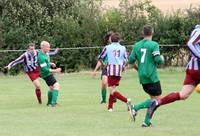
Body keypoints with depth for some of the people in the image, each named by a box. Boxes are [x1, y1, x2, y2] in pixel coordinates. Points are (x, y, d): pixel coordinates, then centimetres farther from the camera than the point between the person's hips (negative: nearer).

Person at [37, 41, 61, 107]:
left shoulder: (45, 53, 2)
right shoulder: (41, 57, -28)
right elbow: (45, 69, -28)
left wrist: (51, 64, 5)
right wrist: (55, 71, -26)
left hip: (49, 73, 10)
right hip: (46, 74, -10)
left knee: (51, 88, 22)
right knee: (56, 85, -19)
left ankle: (49, 103, 36)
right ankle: (53, 102, -26)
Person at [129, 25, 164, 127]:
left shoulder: (137, 45, 8)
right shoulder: (154, 45, -9)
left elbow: (131, 60, 6)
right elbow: (158, 60, -15)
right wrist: (162, 59, 8)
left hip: (142, 77, 7)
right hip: (151, 76, -7)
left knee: (153, 98, 16)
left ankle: (147, 122, 3)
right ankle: (136, 108, -18)